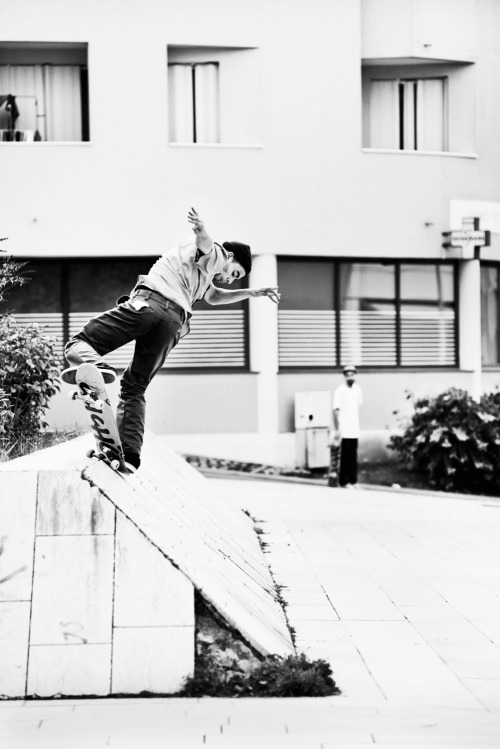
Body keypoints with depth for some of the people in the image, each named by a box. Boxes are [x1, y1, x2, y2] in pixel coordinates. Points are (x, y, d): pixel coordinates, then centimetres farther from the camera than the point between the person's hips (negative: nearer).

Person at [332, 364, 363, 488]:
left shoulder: (358, 389, 8)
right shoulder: (339, 391, -9)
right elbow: (335, 411, -10)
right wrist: (336, 430, -13)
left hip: (355, 429, 5)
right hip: (344, 430, -5)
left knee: (353, 456, 6)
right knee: (345, 456, -1)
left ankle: (353, 480, 12)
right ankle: (344, 481, 6)